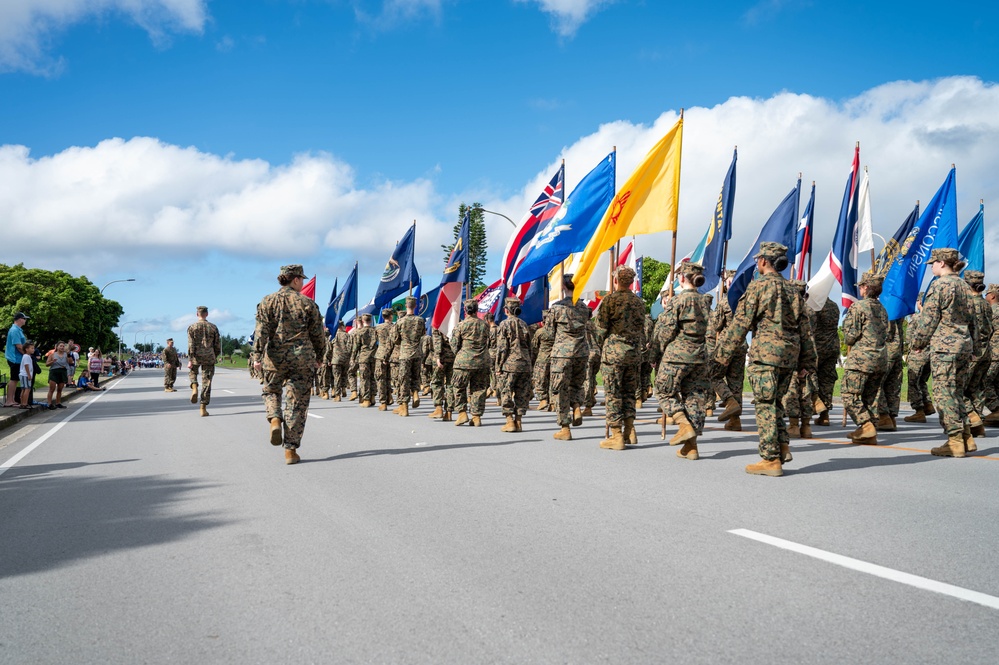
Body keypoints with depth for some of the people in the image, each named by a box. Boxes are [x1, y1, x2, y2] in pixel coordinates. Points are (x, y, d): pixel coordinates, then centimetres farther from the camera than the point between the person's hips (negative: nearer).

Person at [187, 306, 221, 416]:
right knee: (206, 382, 3)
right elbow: (218, 345, 7)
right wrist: (215, 356, 22)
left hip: (196, 357, 0)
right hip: (209, 358, 0)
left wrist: (190, 360, -7)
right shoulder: (213, 327, 5)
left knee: (193, 372, 29)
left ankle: (194, 388, -2)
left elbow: (190, 345, -7)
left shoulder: (192, 327, 0)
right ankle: (203, 408, 1)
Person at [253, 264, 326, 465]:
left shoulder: (267, 302, 4)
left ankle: (275, 420, -4)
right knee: (297, 404, 4)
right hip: (302, 359, -1)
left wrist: (258, 355, -5)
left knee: (271, 392, 25)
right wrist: (319, 357, 18)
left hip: (274, 358, 1)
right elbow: (318, 334, 6)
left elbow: (261, 331, -5)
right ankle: (291, 450, 5)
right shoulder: (307, 303, 3)